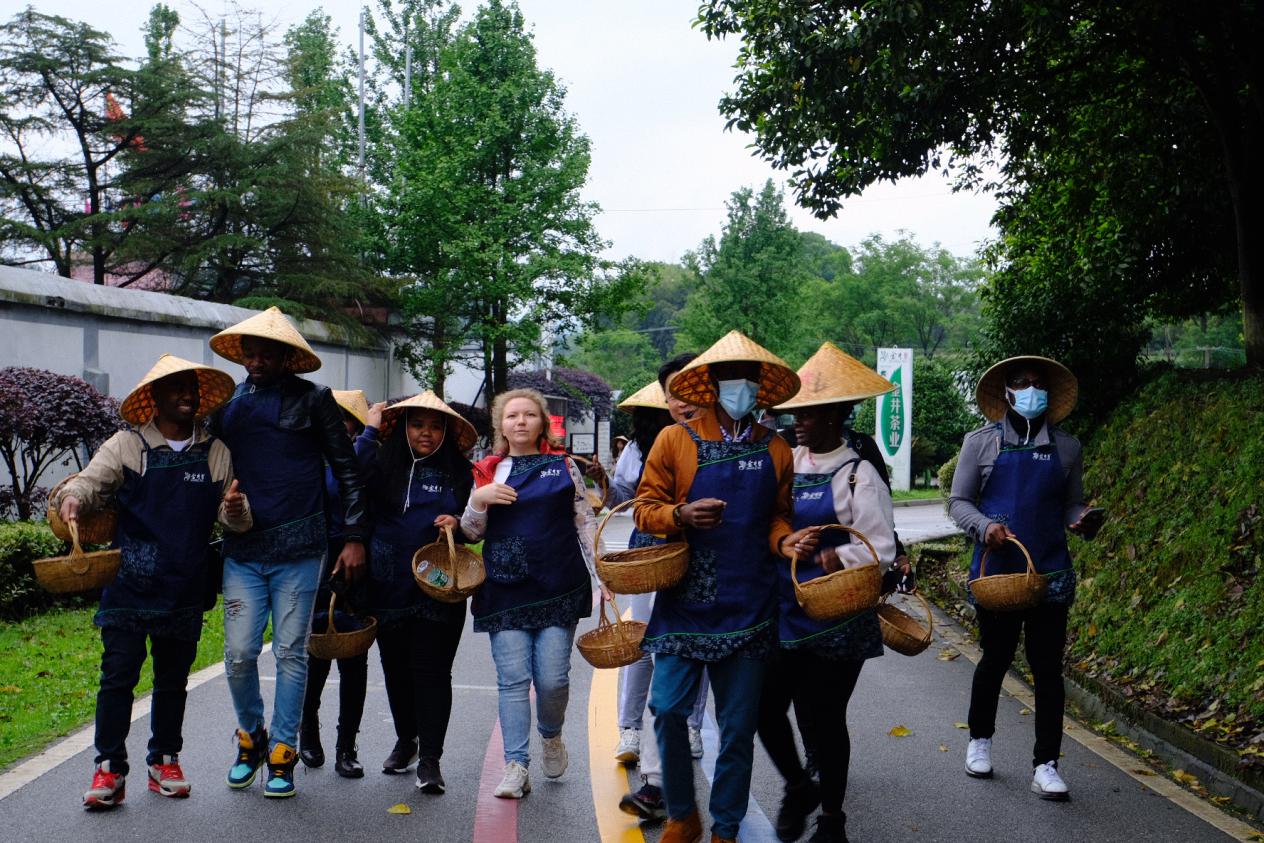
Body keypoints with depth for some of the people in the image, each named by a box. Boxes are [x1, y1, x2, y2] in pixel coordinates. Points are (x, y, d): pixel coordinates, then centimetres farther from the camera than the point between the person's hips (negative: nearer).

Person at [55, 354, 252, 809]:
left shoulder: (217, 453, 8)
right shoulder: (127, 446, 1)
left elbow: (233, 518, 9)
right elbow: (91, 480, -9)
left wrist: (236, 511, -15)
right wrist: (73, 496, -32)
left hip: (184, 590, 3)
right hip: (129, 585, -2)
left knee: (172, 680, 13)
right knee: (117, 677, -4)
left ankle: (164, 762, 26)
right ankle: (110, 770, 5)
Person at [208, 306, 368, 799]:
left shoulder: (313, 400, 1)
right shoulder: (227, 403, 10)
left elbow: (346, 469, 3)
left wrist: (354, 537, -1)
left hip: (298, 552, -3)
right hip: (241, 551, 3)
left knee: (291, 654, 3)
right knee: (239, 655, 2)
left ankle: (281, 754, 15)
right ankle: (250, 739, 26)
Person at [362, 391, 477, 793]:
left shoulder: (459, 473, 6)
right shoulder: (383, 466, 4)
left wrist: (458, 524, -10)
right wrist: (369, 431, -12)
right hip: (388, 589, 1)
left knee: (432, 669, -4)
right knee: (396, 667, 13)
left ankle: (429, 759, 1)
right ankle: (406, 740, 34)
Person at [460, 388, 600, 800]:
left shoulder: (564, 466, 8)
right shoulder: (488, 471, 12)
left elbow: (586, 523, 9)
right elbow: (472, 533, 12)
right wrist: (479, 500, -7)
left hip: (558, 587, -1)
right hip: (505, 590, 1)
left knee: (552, 678, -3)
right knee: (513, 679, -2)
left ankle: (551, 735, 27)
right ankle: (516, 767, 4)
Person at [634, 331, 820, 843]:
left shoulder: (775, 450, 6)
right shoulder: (675, 440, -1)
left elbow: (776, 516, 14)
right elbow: (645, 509, 0)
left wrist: (785, 540, -7)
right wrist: (682, 515, -20)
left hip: (748, 607, 2)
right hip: (684, 600, -1)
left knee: (738, 725, 7)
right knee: (668, 709, -5)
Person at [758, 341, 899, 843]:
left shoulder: (858, 476, -10)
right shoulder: (787, 461, 6)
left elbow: (881, 551, -16)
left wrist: (821, 559, -26)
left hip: (832, 621, -5)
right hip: (780, 613, 5)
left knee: (821, 719, 5)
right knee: (764, 706, 6)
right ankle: (797, 788, 34)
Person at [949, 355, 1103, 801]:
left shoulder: (1066, 447, 7)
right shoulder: (982, 442, 0)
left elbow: (1071, 505, 14)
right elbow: (958, 502, 1)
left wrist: (1084, 520, -9)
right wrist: (985, 527, -18)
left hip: (1050, 574, 2)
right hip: (996, 571, -1)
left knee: (1048, 669, 2)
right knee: (994, 660, 12)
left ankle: (1046, 764, 10)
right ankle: (980, 739, 34)